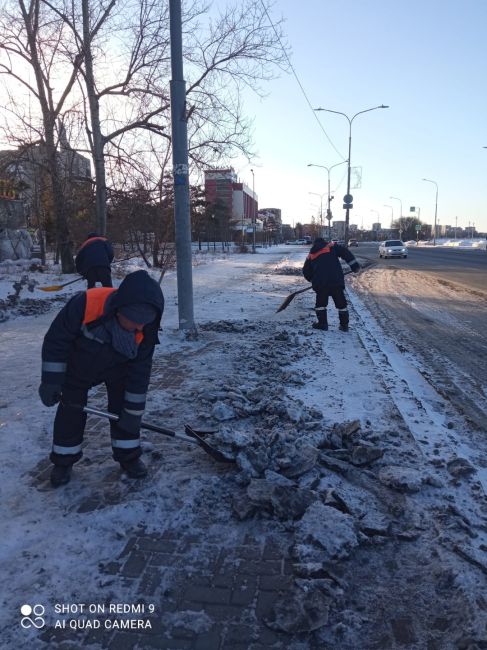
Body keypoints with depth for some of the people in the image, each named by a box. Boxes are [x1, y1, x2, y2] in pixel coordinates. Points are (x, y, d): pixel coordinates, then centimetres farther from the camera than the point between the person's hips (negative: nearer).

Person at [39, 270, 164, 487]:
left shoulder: (145, 329, -31)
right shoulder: (85, 304, -41)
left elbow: (140, 369, -19)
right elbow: (56, 340, -26)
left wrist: (133, 410, -15)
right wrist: (51, 382, -20)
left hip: (117, 367, 2)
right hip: (78, 364, -1)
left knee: (123, 408, -1)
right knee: (71, 411, 5)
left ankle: (128, 455, 18)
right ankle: (63, 461, 26)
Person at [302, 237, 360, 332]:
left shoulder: (311, 255, 18)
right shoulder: (332, 246, 11)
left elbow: (306, 271, 21)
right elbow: (345, 252, -2)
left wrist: (312, 280, 36)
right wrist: (354, 265, 0)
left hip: (320, 283, 1)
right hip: (336, 281, -1)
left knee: (321, 303, 17)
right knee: (341, 303, 10)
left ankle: (322, 323, 16)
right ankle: (344, 325, 14)